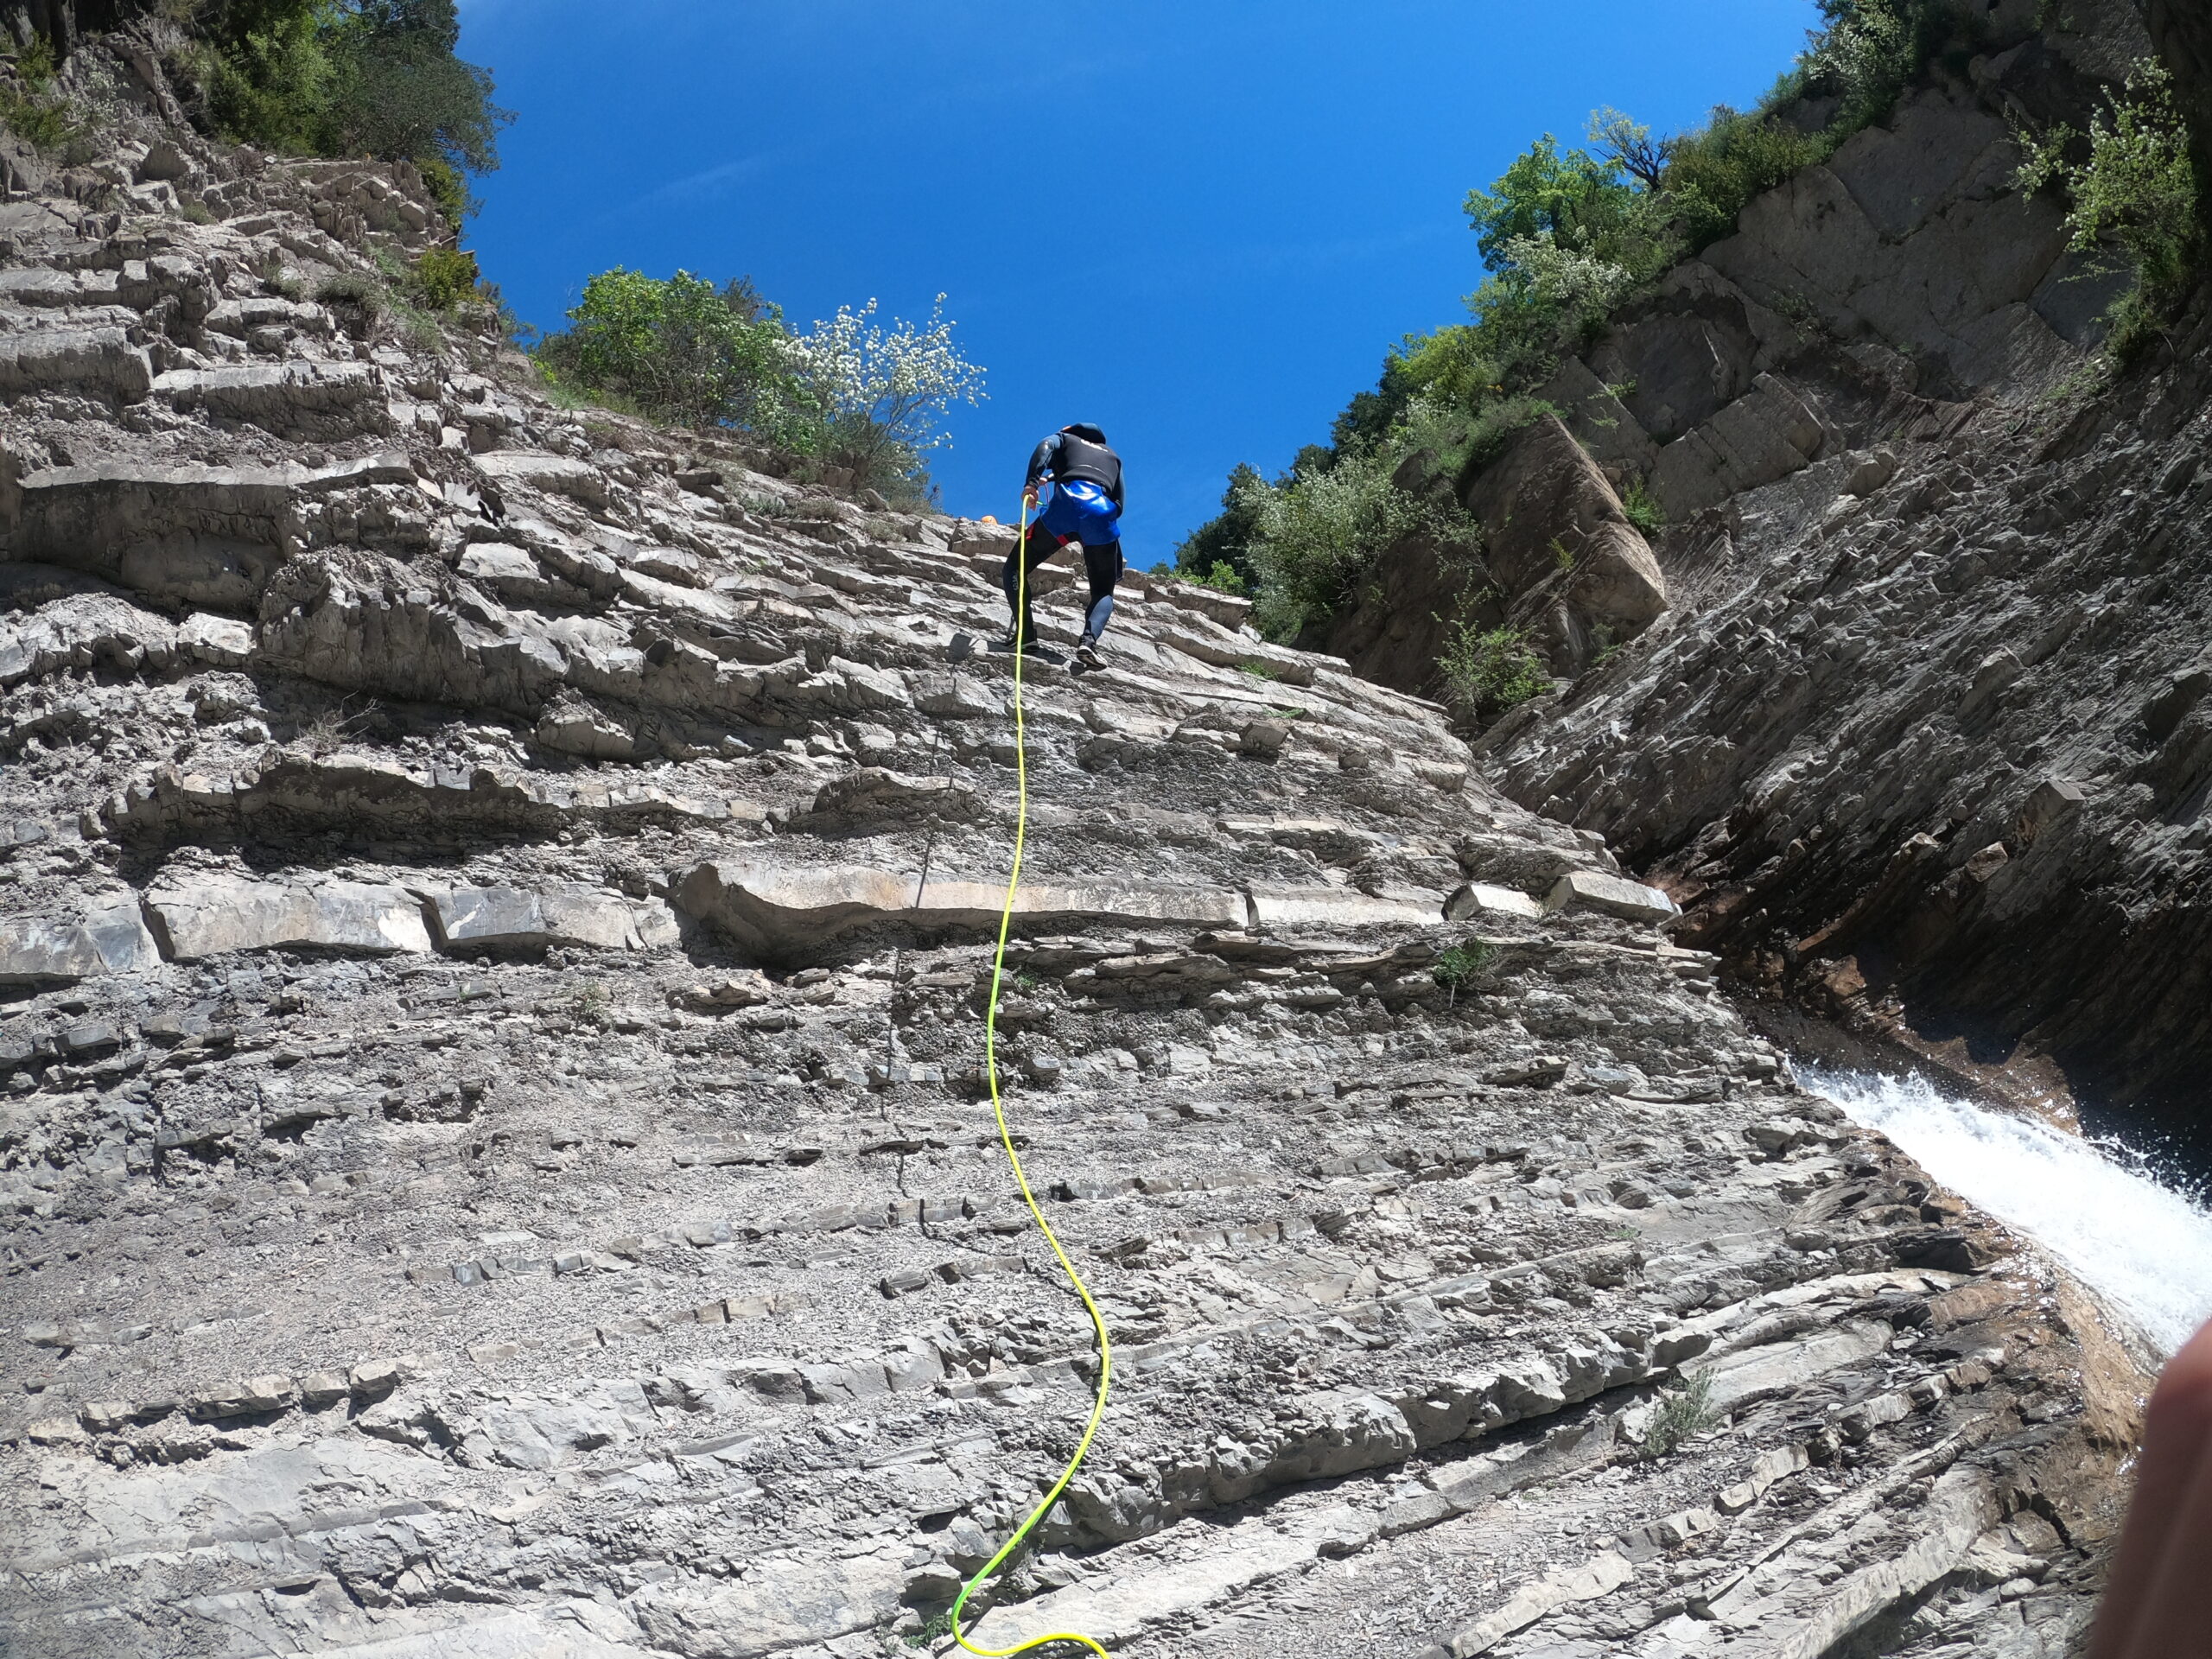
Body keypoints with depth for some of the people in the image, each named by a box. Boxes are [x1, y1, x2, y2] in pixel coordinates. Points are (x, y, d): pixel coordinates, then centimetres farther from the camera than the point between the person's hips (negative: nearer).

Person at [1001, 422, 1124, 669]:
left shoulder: (1065, 439, 31)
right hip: (1104, 512, 2)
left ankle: (1025, 633, -6)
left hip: (1068, 502, -2)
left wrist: (1031, 482, -9)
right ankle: (1089, 640, -17)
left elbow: (1045, 447, 5)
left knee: (1015, 567, 14)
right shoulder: (1113, 457, 39)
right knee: (1103, 593, 14)